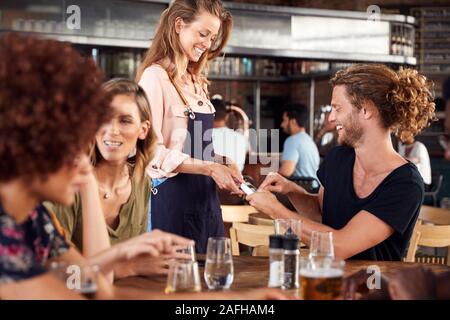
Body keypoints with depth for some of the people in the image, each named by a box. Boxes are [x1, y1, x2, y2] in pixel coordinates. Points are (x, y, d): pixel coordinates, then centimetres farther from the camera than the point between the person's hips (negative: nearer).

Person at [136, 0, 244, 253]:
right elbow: (151, 152, -16)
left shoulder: (196, 82, 16)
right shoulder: (155, 76, -9)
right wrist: (210, 168, -17)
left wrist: (222, 163, 1)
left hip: (205, 199, 8)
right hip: (171, 199, -8)